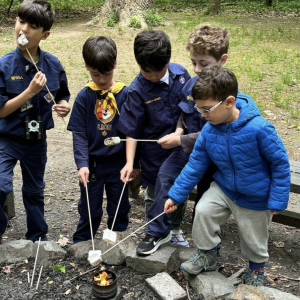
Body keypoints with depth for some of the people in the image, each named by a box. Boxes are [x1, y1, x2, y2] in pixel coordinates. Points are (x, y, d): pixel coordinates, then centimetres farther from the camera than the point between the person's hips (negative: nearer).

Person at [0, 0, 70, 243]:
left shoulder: (53, 65, -7)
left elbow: (62, 96, 8)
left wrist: (64, 106, -14)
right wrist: (30, 91, -25)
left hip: (37, 140, 3)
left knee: (34, 191, 20)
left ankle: (38, 237, 40)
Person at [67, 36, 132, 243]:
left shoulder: (125, 94, -6)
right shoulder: (84, 97, -6)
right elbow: (79, 134, -7)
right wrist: (82, 164, -18)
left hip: (118, 163, 0)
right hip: (92, 163, 0)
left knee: (119, 209, 15)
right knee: (89, 211, 12)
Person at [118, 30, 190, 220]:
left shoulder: (180, 73, -8)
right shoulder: (137, 90, -19)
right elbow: (132, 131, -14)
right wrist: (130, 162, -20)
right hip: (155, 153, -4)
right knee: (155, 196, 13)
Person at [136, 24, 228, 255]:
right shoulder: (193, 83, -2)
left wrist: (179, 141, -24)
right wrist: (179, 130, -5)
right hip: (187, 146, 5)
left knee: (206, 198, 9)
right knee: (166, 175, -12)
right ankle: (159, 231, 2)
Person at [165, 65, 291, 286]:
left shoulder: (258, 129, -32)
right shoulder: (209, 131, -17)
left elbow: (280, 163, -21)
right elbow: (195, 164, -7)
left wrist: (277, 200, -17)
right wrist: (176, 195, -8)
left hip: (255, 199, -3)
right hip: (224, 188, 4)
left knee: (254, 240, 13)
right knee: (203, 211, -13)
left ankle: (257, 269, 46)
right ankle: (207, 255, 14)